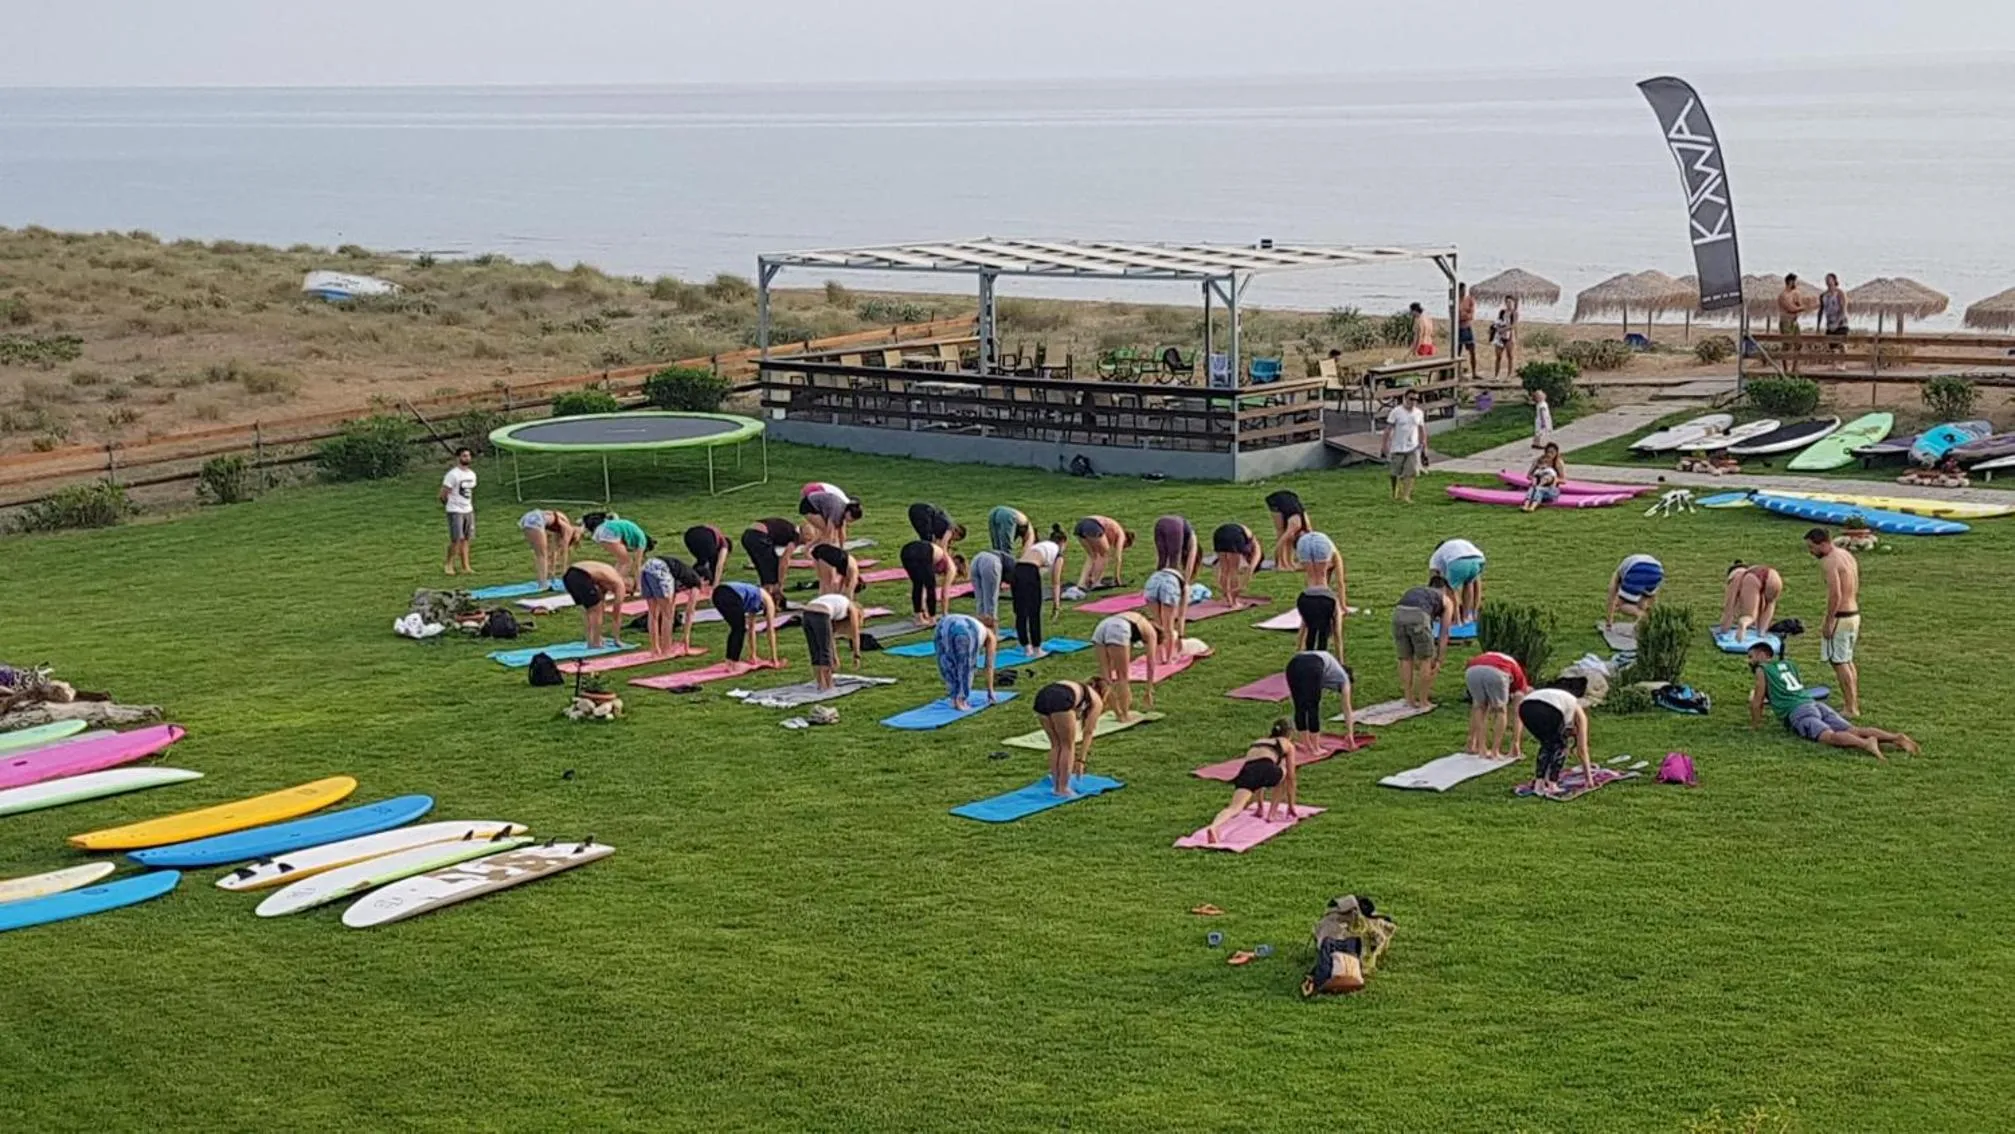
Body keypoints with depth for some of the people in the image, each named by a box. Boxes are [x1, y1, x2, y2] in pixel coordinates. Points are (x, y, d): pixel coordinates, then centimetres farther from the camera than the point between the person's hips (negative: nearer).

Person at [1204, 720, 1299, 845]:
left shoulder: (1256, 743, 42)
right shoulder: (1288, 745, 30)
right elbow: (1291, 777, 31)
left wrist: (1260, 805, 59)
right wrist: (1291, 806, 39)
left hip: (1247, 770, 3)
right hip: (1266, 770, -3)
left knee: (1235, 808, -17)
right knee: (1283, 774, 33)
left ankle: (1213, 827, -49)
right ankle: (1271, 815, 24)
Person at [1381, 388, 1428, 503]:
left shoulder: (1419, 413, 4)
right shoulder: (1396, 412, -8)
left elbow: (1422, 430, 11)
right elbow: (1388, 429, -6)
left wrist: (1424, 448, 10)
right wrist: (1384, 446, -9)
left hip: (1413, 448, 2)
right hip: (1397, 448, -2)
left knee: (1411, 472, -10)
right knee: (1395, 473, 6)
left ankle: (1406, 496, -5)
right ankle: (1396, 494, 27)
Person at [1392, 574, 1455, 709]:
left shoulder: (1418, 591, 41)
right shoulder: (1447, 600, 29)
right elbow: (1444, 635, 25)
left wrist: (1417, 657, 50)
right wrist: (1439, 660, 31)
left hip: (1398, 613, 4)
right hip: (1418, 616, -4)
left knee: (1406, 659, 20)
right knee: (1425, 659, 15)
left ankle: (1410, 700, 27)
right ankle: (1423, 701, 22)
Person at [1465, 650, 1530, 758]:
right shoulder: (1518, 673, 38)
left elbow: (1474, 708, 48)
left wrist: (1471, 741, 54)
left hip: (1472, 671, 3)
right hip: (1496, 672, -3)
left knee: (1479, 707, 30)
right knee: (1501, 710, 23)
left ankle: (1481, 748, 24)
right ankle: (1495, 751, 18)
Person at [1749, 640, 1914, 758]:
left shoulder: (1762, 670, 12)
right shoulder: (1787, 664, 32)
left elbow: (1757, 701, 10)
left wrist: (1755, 724, 22)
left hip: (1798, 711, -7)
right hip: (1817, 704, 7)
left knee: (1829, 736, -32)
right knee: (1855, 730, -10)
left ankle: (1866, 744, -59)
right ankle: (1897, 737, -31)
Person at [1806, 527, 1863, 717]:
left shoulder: (1829, 562, -18)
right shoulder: (1847, 555, 13)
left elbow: (1835, 594, -25)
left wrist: (1828, 621, -21)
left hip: (1839, 617, -10)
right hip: (1854, 614, 10)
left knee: (1839, 663, -3)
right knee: (1847, 661, 21)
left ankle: (1850, 708, 0)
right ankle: (1853, 701, 29)